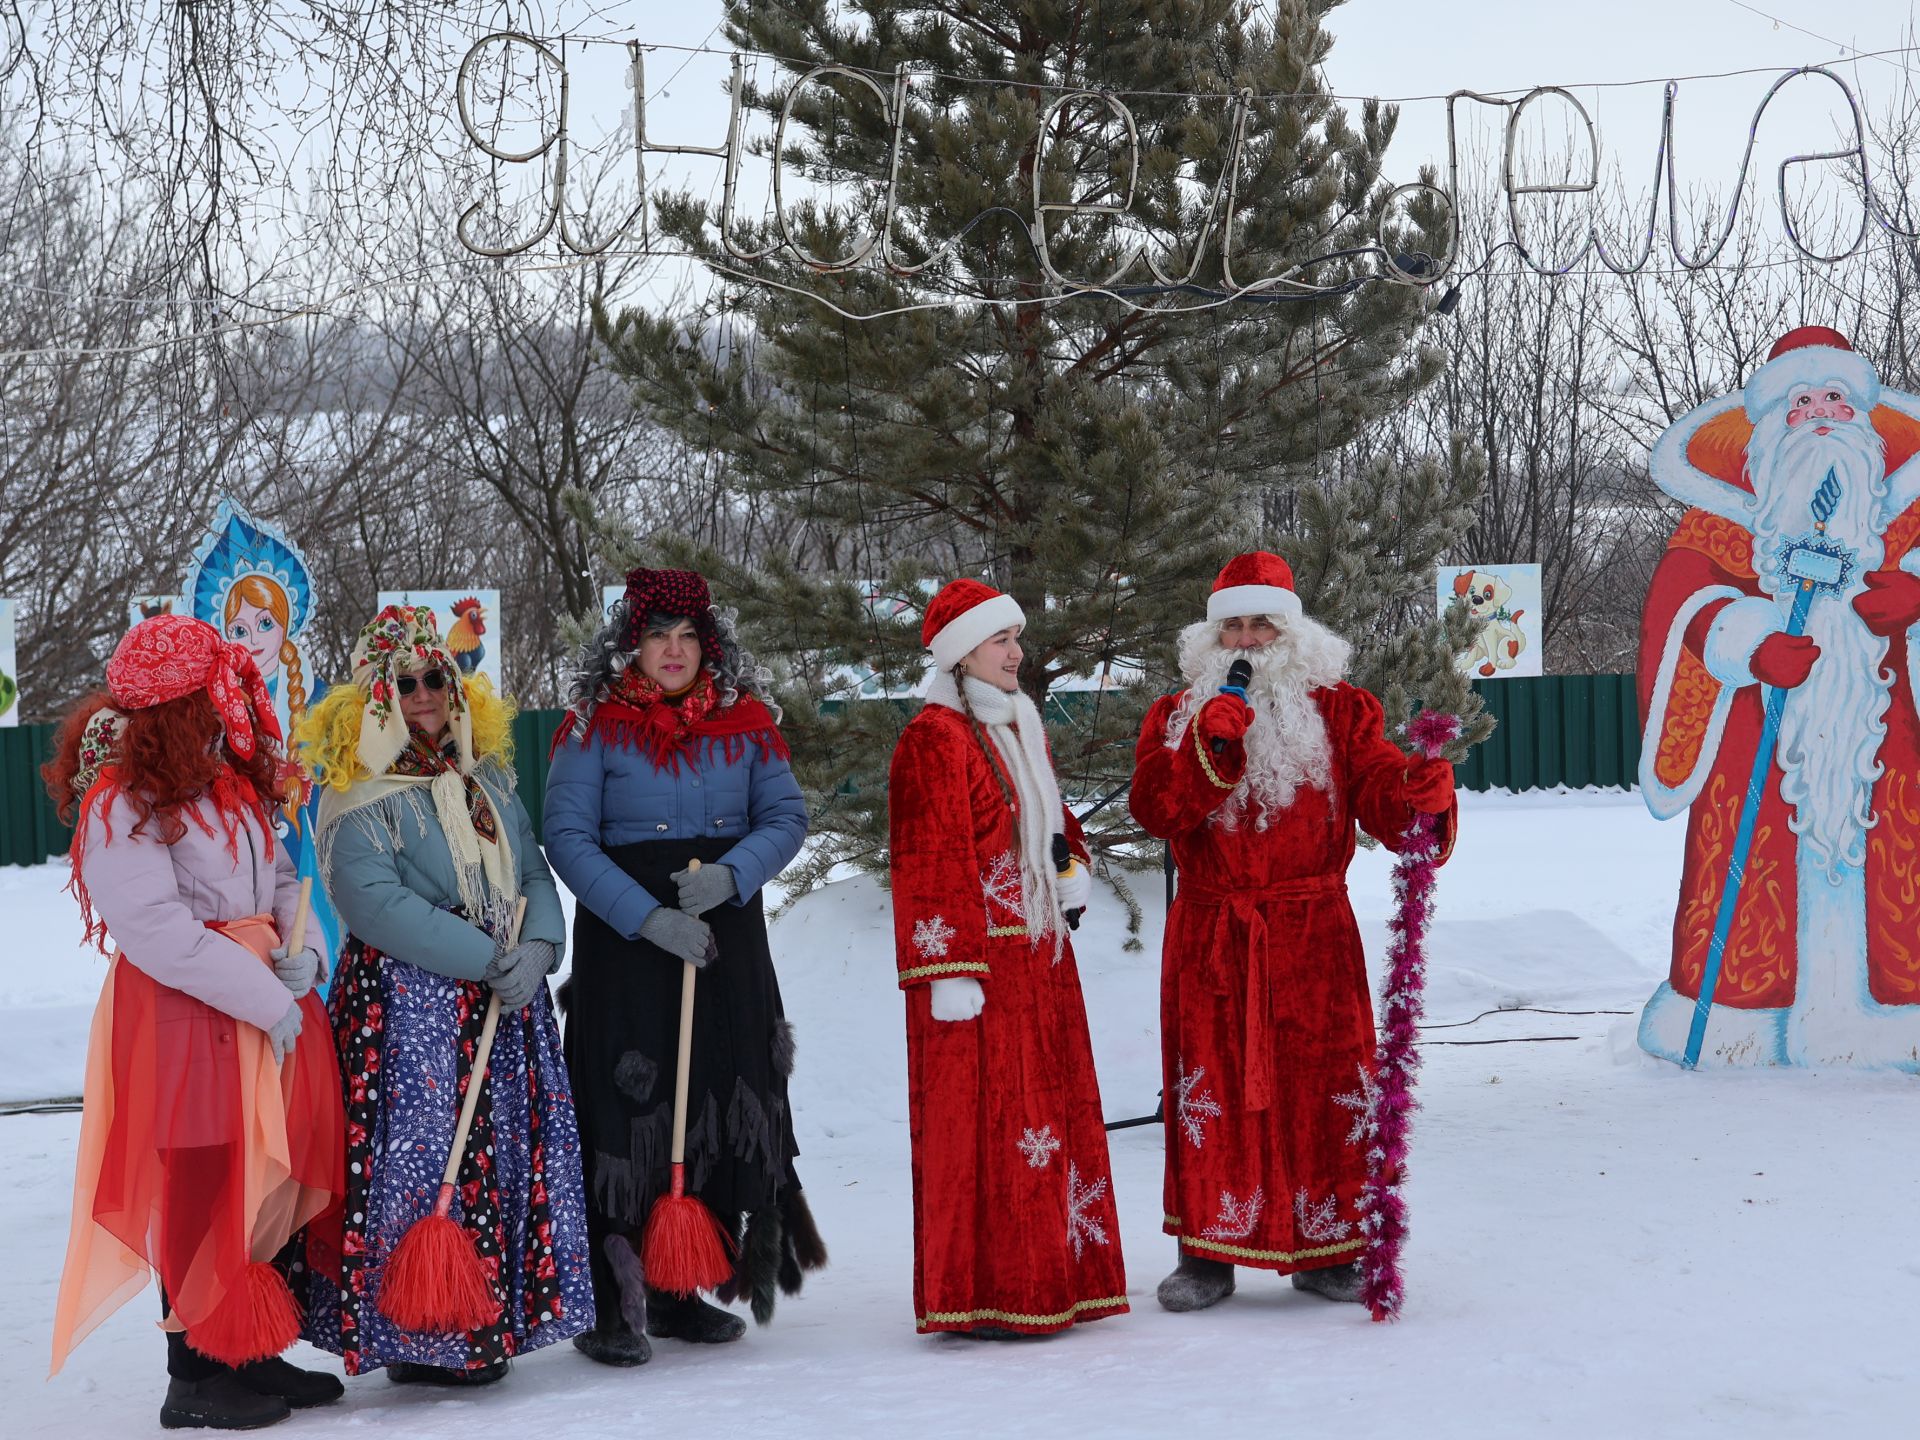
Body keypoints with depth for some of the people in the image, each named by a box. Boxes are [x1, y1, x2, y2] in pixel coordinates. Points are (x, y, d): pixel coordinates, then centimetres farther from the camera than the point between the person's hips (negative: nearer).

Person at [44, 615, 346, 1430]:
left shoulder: (231, 780, 11)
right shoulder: (121, 803, -14)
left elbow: (280, 879, 15)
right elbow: (158, 932, -20)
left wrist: (298, 949, -7)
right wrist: (266, 998, -19)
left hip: (274, 1002, 8)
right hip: (186, 1017, -8)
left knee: (282, 1180, 13)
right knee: (205, 1194, -1)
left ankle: (257, 1354, 26)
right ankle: (199, 1376, 12)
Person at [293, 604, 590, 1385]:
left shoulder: (488, 776, 15)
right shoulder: (358, 794, -6)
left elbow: (534, 872, 12)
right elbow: (375, 901, -17)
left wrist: (537, 946, -10)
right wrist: (486, 957, -19)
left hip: (505, 997, 6)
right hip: (407, 1004, -6)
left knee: (510, 1157, 7)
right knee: (421, 1158, -8)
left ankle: (490, 1323, 17)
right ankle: (417, 1341, 1)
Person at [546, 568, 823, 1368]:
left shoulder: (746, 724, 7)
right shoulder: (594, 727, -3)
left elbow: (786, 817, 4)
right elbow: (568, 836, -9)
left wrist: (731, 873, -16)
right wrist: (648, 916, -19)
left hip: (727, 941, 4)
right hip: (624, 942, -4)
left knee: (725, 1106, 7)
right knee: (625, 1114, -6)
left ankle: (675, 1290, 19)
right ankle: (611, 1307, 0)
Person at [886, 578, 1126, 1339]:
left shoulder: (1022, 729, 16)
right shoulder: (934, 740, -12)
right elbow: (931, 866, -16)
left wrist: (1072, 865, 7)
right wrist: (950, 973, -20)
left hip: (1037, 957, 9)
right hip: (978, 964, -9)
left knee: (1053, 1111, 12)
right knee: (985, 1120, -6)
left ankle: (1051, 1282, 21)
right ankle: (985, 1297, 1)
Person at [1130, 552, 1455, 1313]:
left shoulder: (1338, 711, 7)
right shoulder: (1177, 716, 9)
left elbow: (1377, 788, -7)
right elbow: (1153, 809, -7)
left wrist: (1421, 792, -30)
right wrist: (1210, 745, -20)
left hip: (1312, 935, 0)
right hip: (1209, 938, 0)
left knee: (1326, 1084, 0)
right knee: (1211, 1086, 1)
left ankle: (1327, 1249, 12)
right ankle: (1208, 1252, 10)